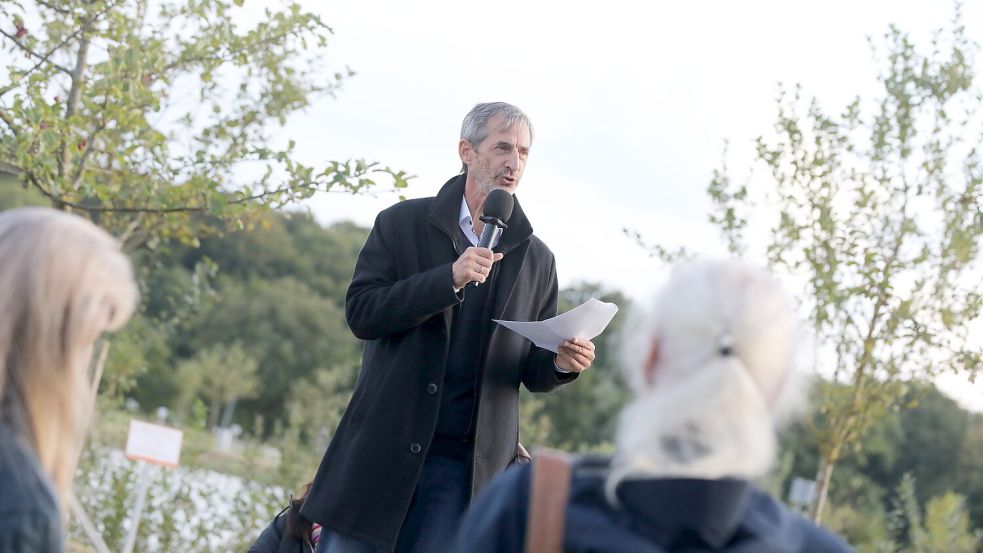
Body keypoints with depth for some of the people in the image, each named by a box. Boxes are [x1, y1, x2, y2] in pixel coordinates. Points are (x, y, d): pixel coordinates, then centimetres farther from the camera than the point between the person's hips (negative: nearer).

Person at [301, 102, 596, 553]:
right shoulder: (401, 224, 5)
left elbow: (531, 371, 15)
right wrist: (451, 278, -16)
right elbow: (360, 313, -6)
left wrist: (562, 363, -9)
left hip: (466, 466, 1)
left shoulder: (536, 258, 11)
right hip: (383, 449, -1)